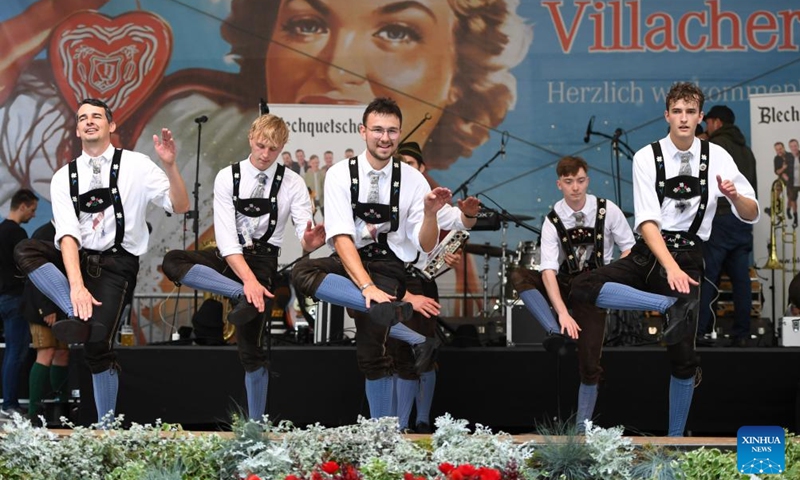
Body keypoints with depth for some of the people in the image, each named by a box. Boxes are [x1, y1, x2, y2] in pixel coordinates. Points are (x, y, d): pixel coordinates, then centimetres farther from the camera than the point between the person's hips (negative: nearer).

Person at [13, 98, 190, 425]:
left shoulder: (135, 165, -1)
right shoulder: (64, 177, 4)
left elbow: (180, 206, -5)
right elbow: (67, 233, -10)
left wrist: (170, 166, -23)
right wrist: (76, 286, -24)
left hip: (116, 265, -3)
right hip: (76, 260, 3)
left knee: (97, 344, -16)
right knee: (25, 250, -23)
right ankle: (76, 316, -26)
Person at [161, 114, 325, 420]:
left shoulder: (292, 184, -3)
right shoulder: (228, 177, -4)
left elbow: (306, 238, -11)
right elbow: (225, 234, -15)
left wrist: (311, 242, -38)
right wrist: (247, 279, -29)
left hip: (263, 260, -2)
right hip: (227, 257, 2)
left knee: (250, 349, -7)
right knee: (173, 261, -26)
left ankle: (256, 425, 2)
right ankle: (242, 294, -31)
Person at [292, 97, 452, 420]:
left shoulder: (413, 180, 0)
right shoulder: (340, 175, -4)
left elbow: (426, 246, 0)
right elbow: (341, 237, -14)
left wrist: (430, 213, -21)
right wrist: (366, 286, -27)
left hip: (389, 268, -1)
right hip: (347, 263, 1)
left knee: (371, 350, -19)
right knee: (302, 274, -31)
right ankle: (394, 313, -38)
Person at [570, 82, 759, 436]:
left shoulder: (716, 157, 1)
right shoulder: (647, 158, -5)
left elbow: (751, 214, 6)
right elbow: (647, 221, -14)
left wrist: (734, 197, -18)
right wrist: (670, 267, -28)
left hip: (688, 256, 0)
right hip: (647, 252, 0)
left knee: (682, 354, -8)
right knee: (581, 288, -24)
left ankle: (675, 437, 8)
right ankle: (672, 306, -30)